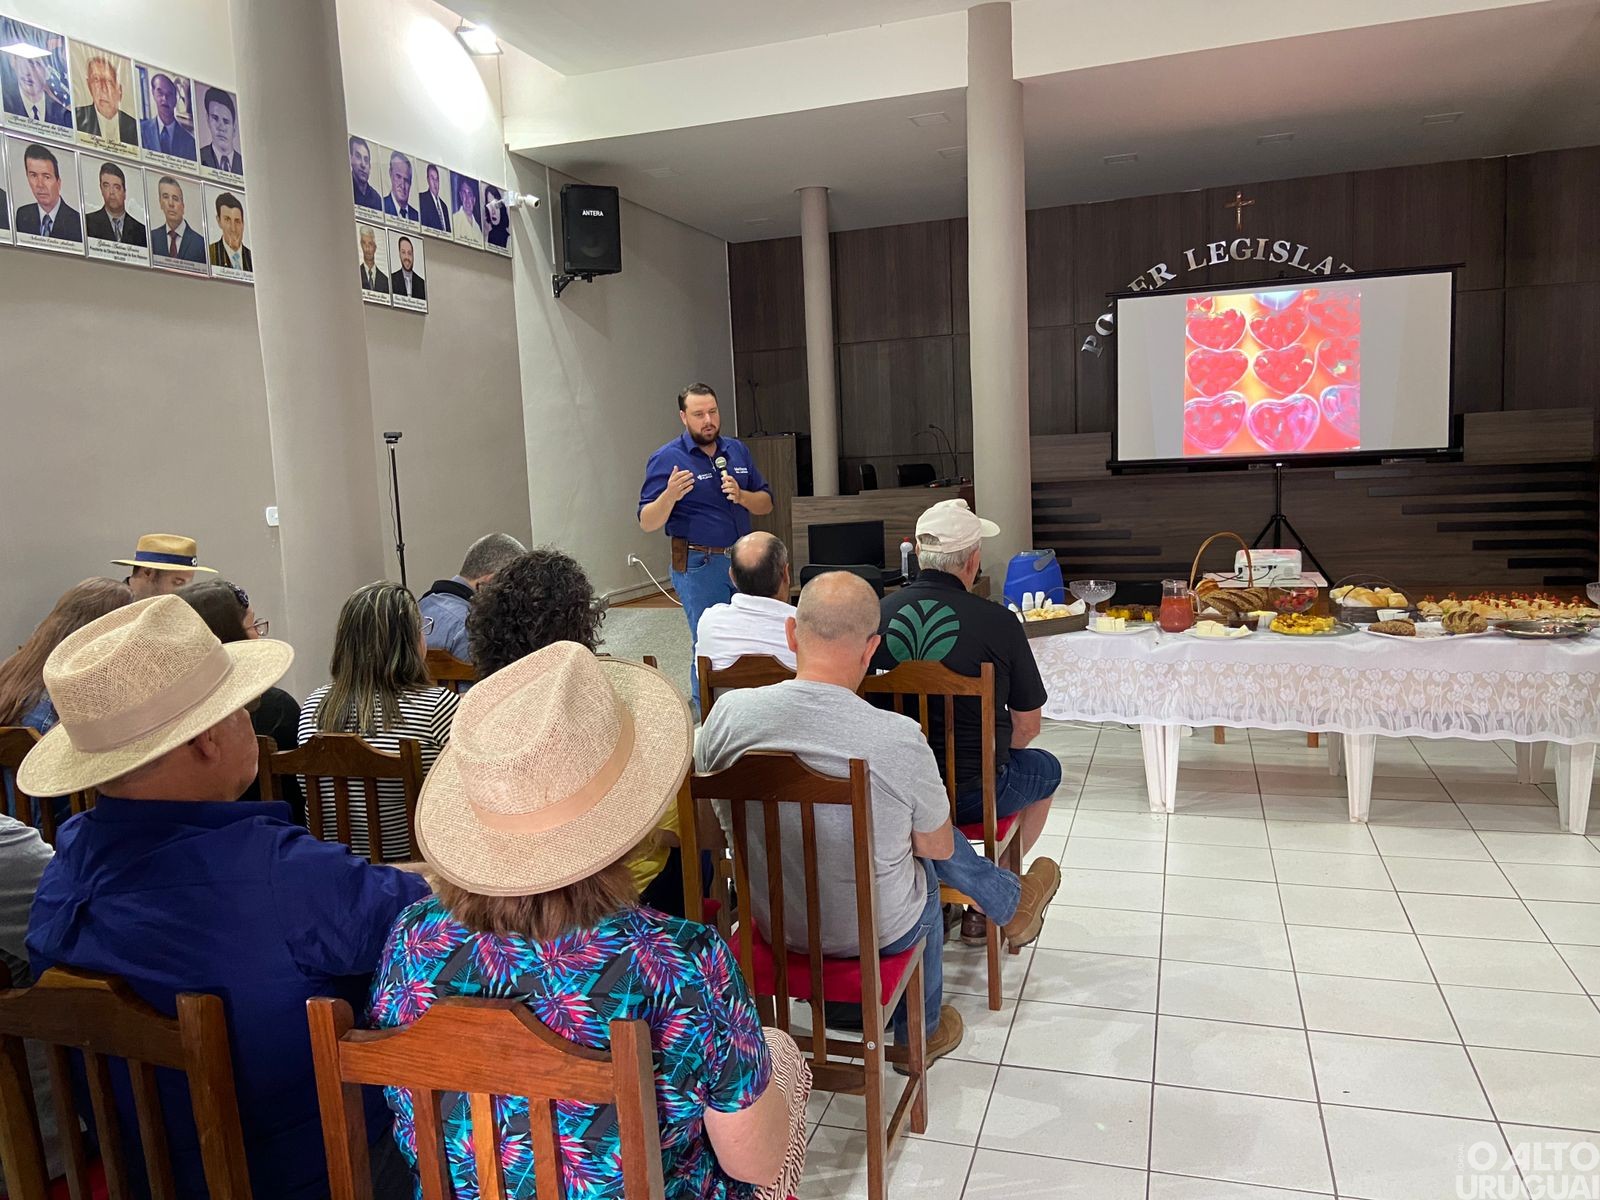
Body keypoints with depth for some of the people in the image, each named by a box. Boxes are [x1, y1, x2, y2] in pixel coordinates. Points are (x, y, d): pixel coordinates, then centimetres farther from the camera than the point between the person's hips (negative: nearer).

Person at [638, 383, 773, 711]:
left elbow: (766, 504, 10)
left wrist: (741, 495, -11)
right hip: (698, 565, -5)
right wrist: (670, 495, -31)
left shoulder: (737, 450, 8)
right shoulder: (667, 459, -8)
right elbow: (647, 523, -11)